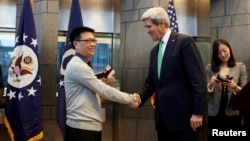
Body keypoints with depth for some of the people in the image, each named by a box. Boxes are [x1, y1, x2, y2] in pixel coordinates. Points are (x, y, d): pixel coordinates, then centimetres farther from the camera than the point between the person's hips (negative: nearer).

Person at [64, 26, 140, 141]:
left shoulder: (83, 65, 18)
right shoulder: (77, 65, -14)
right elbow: (103, 90, -17)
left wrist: (103, 82, 1)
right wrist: (130, 99, -10)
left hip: (91, 126, 9)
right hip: (81, 127, -9)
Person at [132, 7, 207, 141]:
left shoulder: (184, 41, -7)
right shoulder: (154, 51, 17)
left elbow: (198, 79, -12)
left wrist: (197, 112, -16)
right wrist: (139, 98, -2)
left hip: (184, 116, -7)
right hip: (163, 117, 7)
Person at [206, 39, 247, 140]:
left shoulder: (240, 67, 2)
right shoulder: (210, 68, 5)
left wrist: (235, 87, -19)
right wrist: (211, 84, -17)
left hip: (233, 114, -1)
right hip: (213, 114, 1)